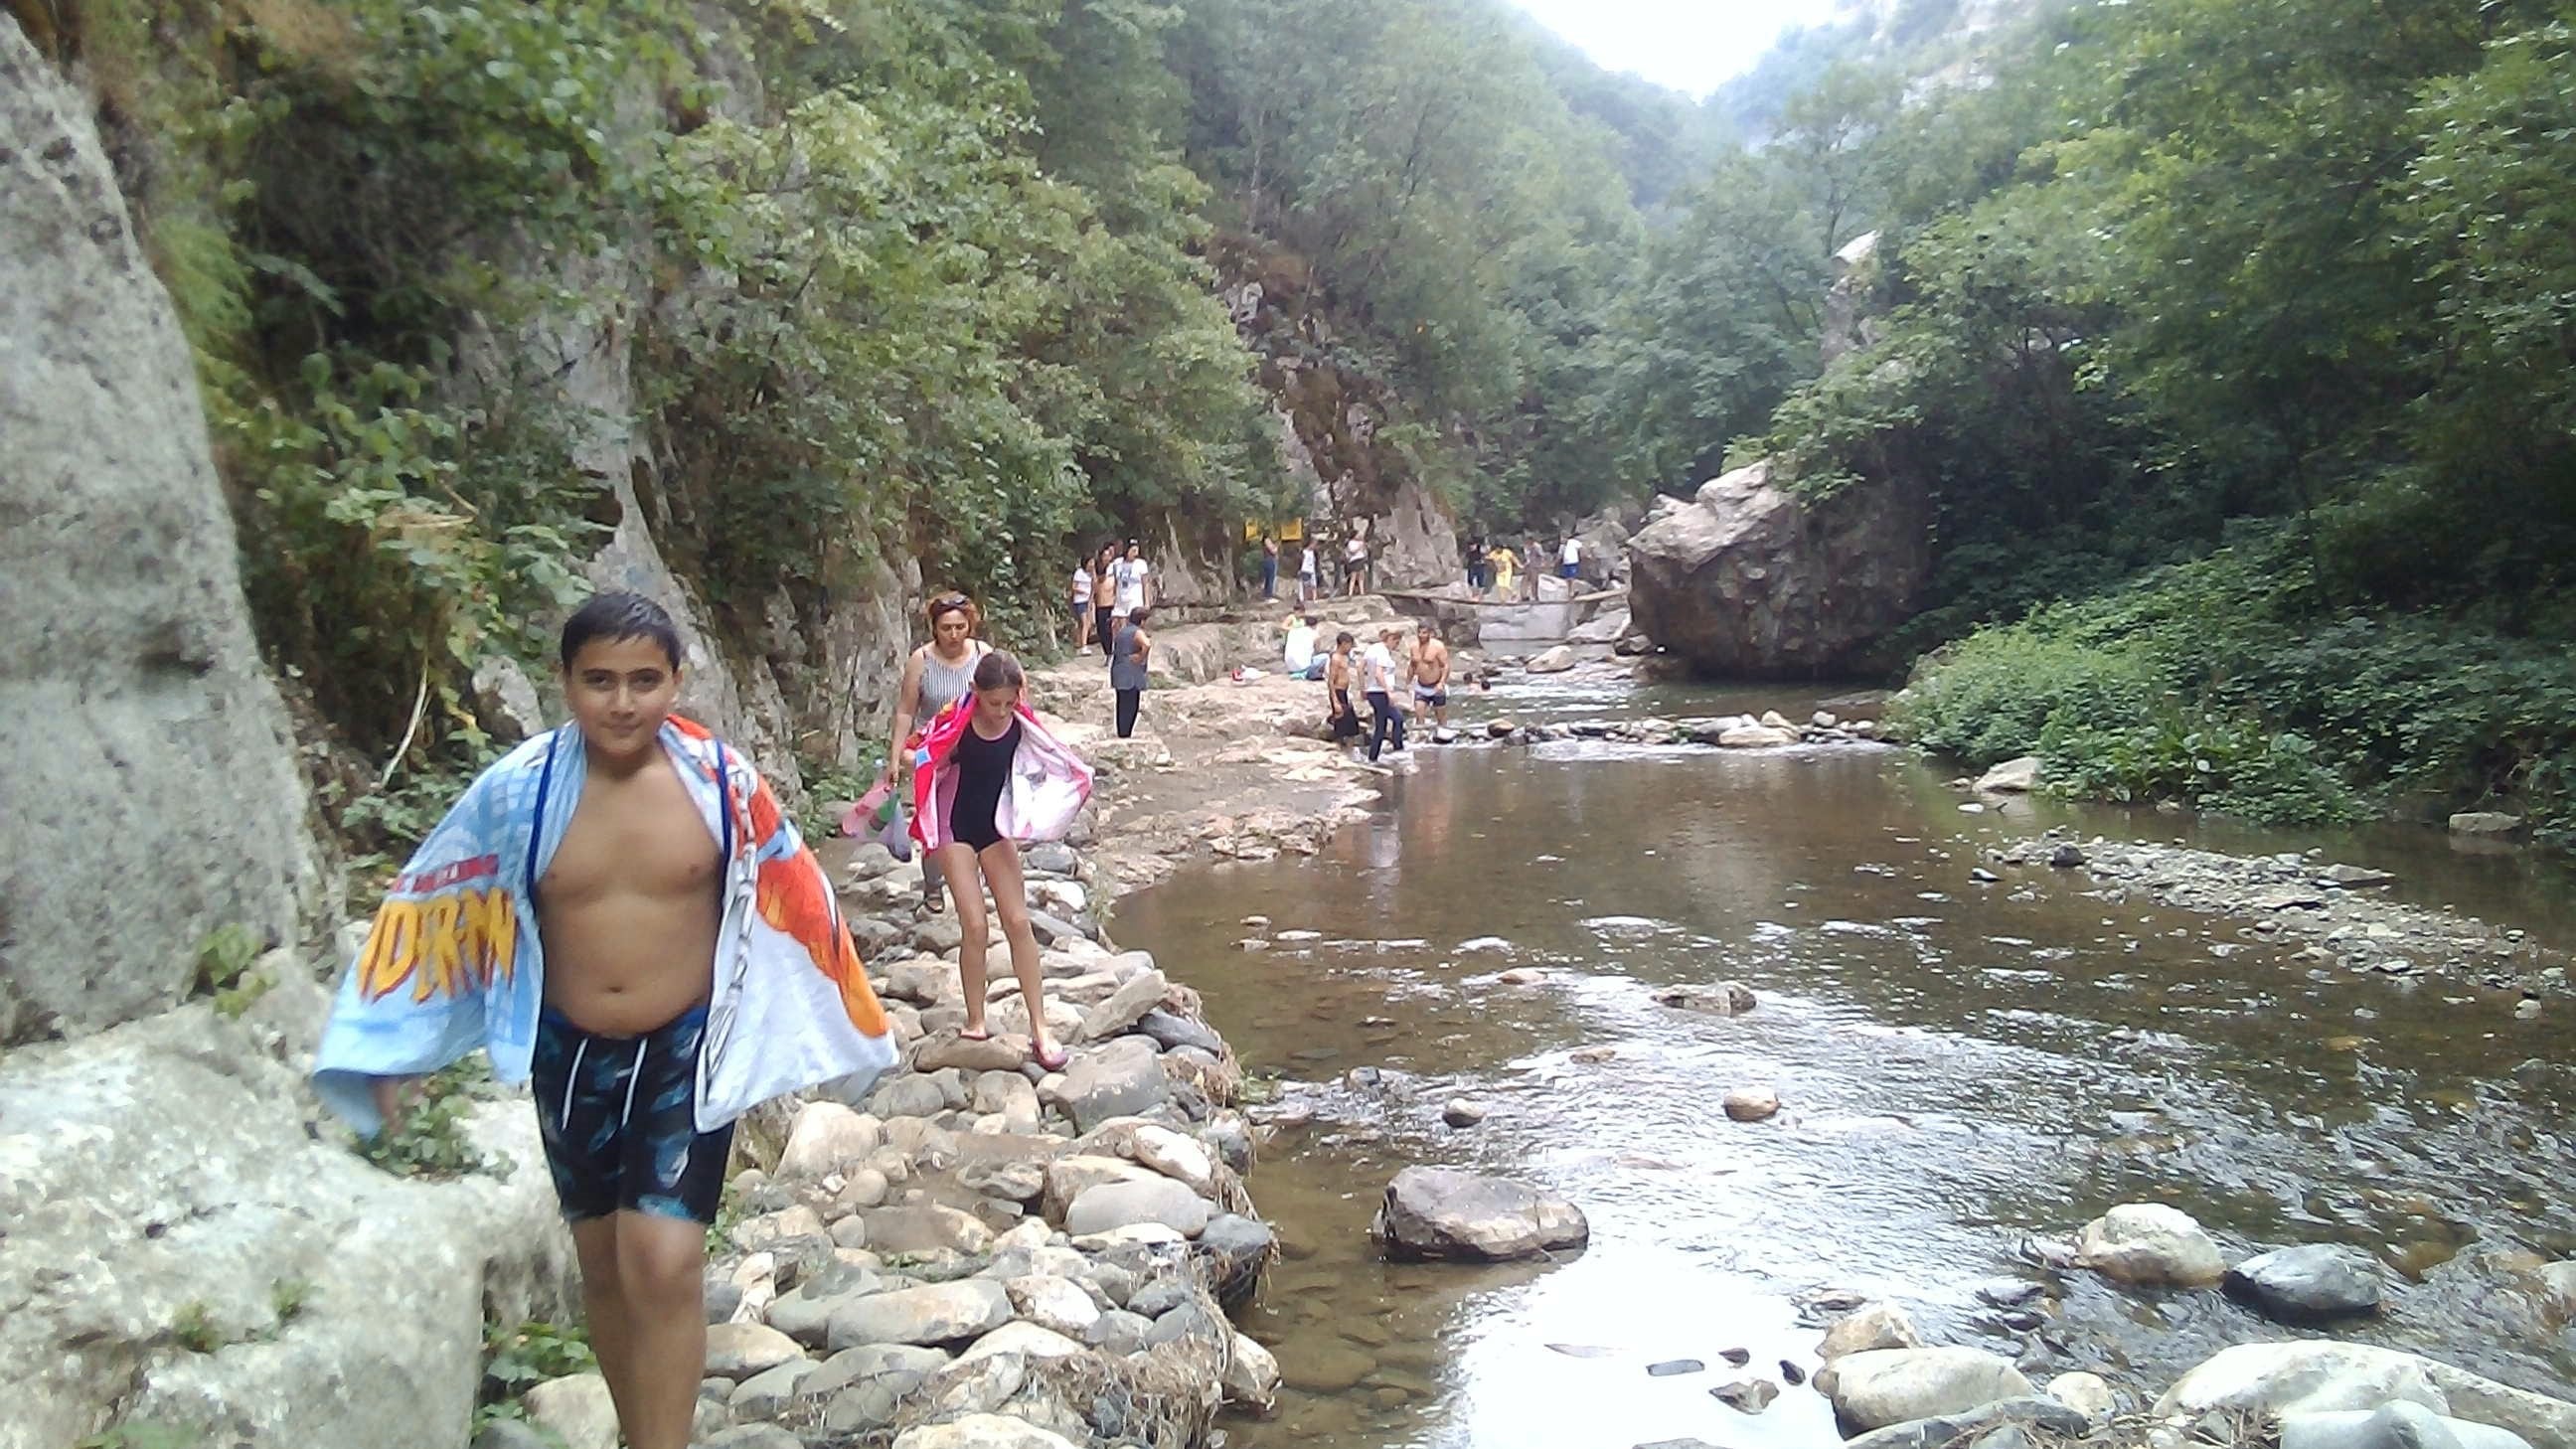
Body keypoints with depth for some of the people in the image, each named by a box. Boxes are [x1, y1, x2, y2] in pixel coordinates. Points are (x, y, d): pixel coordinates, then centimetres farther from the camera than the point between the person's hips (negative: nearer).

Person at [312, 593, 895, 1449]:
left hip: (687, 1051, -2)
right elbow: (431, 911, 1)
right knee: (605, 1266, 16)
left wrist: (841, 1025, 7)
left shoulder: (721, 780, -12)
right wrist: (397, 1051, 4)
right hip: (571, 1055, 2)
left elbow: (794, 902, -1)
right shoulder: (518, 790, -10)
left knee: (664, 1264, -14)